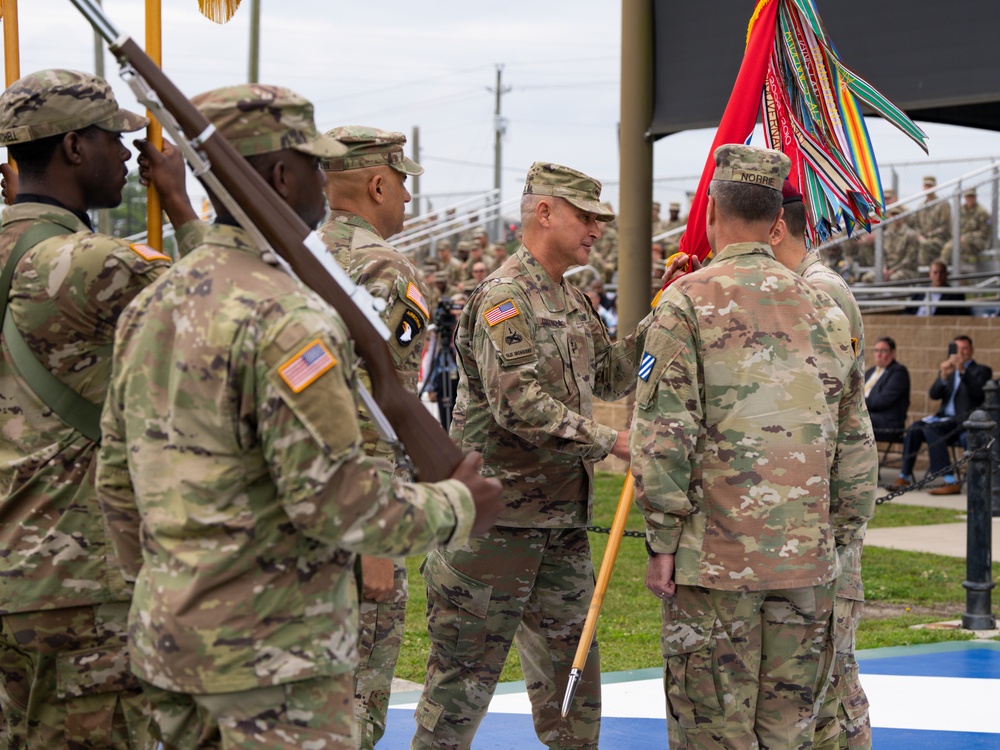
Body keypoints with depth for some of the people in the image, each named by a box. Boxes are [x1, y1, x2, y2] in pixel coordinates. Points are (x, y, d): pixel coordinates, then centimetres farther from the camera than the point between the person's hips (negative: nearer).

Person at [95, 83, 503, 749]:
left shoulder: (148, 306, 9)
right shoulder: (286, 318, -19)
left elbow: (117, 477, 15)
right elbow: (335, 500, -21)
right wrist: (455, 507, -5)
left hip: (166, 637, 9)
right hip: (270, 646, -9)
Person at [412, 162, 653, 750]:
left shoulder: (575, 301, 15)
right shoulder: (505, 295, -14)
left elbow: (612, 379, 18)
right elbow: (518, 404, -23)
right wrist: (609, 441, -20)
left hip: (564, 516, 9)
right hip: (498, 514, -9)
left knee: (569, 656, 14)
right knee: (468, 669, -1)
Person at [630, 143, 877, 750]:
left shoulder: (689, 301, -5)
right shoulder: (822, 308, 10)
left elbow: (664, 435, -10)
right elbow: (855, 443, 12)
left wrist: (662, 542, -5)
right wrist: (842, 539, 19)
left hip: (716, 558, -4)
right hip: (808, 562, 5)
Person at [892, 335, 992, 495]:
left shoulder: (982, 371, 7)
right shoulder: (947, 369, 22)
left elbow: (977, 392, -14)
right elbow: (933, 394, 5)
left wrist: (962, 371, -24)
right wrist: (943, 375, -13)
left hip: (965, 421, -5)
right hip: (945, 418, 5)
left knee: (931, 429, -31)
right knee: (914, 429, -22)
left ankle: (951, 482, -34)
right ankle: (904, 477, -21)